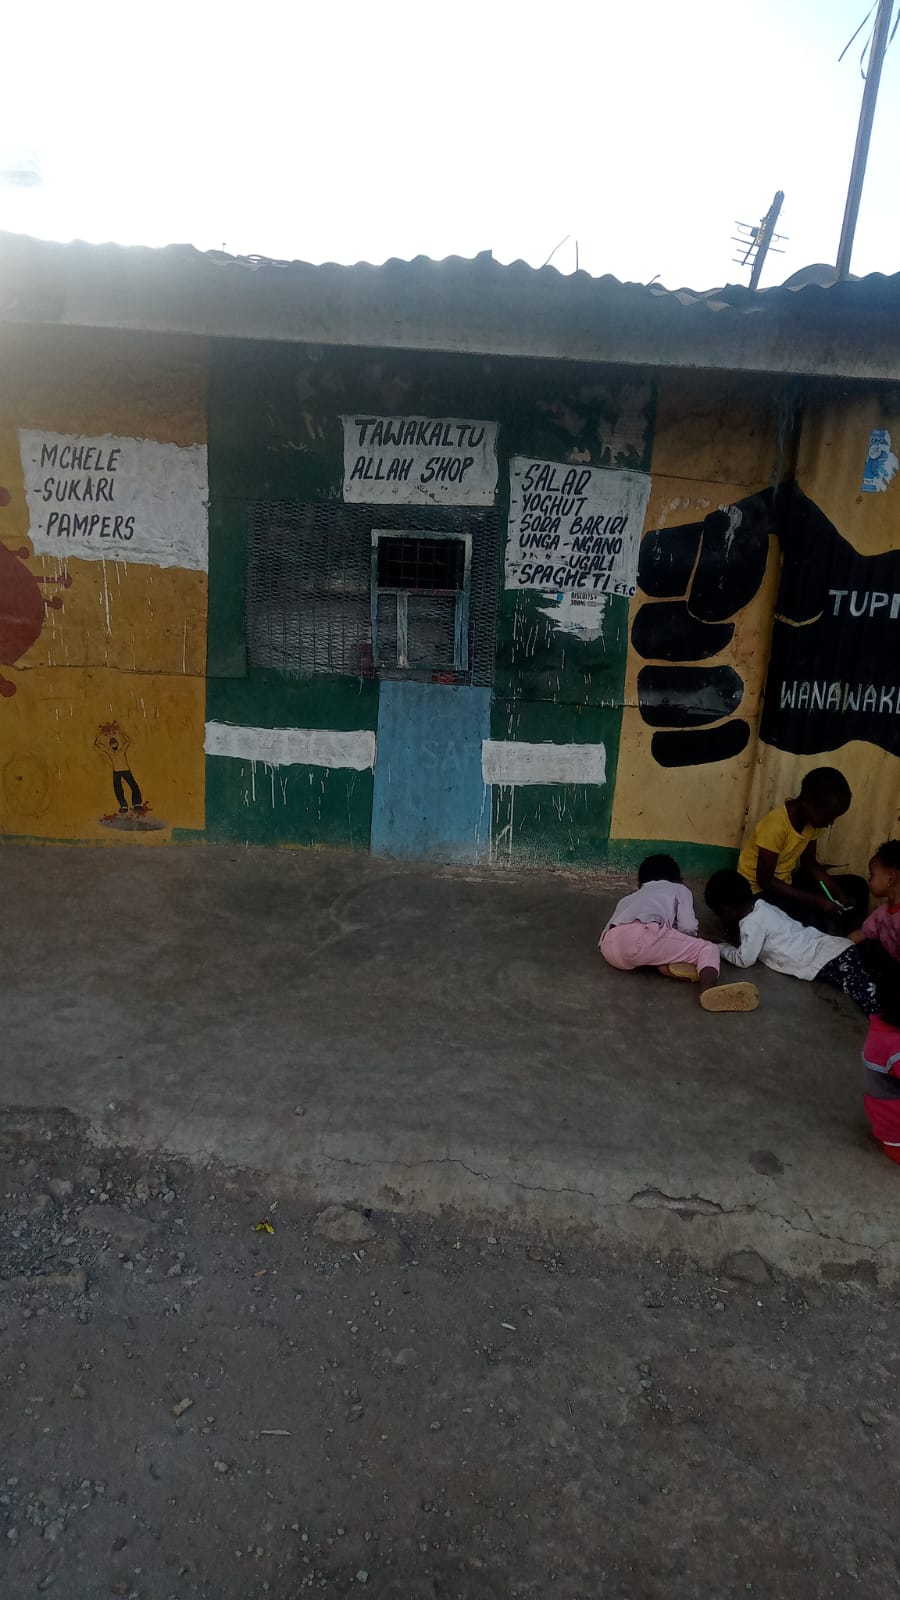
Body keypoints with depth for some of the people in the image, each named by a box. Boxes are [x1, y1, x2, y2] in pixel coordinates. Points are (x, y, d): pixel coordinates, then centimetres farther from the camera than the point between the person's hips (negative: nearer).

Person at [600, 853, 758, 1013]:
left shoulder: (628, 899, 43)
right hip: (643, 935, -5)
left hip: (611, 950, 5)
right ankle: (709, 988, -24)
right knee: (708, 949, 9)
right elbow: (688, 927, 14)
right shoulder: (679, 890, 30)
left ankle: (664, 963, 0)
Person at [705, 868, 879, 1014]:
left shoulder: (752, 923, -9)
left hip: (826, 961, -10)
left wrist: (721, 948, 13)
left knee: (867, 995, -27)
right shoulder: (761, 906, 18)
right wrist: (734, 939, 20)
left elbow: (744, 960, -4)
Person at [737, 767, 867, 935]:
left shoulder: (811, 819, -5)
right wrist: (815, 900, -28)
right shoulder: (776, 825, -29)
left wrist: (839, 892, -9)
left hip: (787, 881, 8)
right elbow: (764, 880, -26)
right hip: (760, 890, -8)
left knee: (857, 887, 4)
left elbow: (810, 863, 7)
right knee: (812, 919, -32)